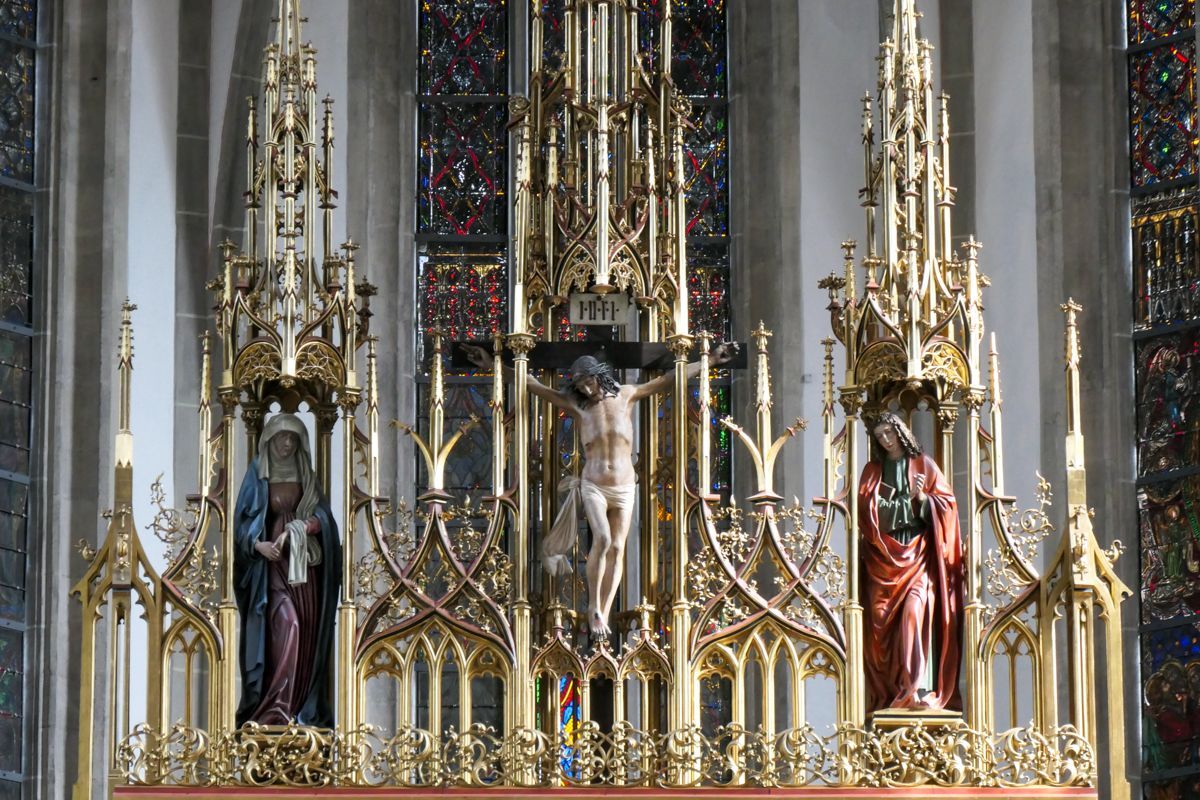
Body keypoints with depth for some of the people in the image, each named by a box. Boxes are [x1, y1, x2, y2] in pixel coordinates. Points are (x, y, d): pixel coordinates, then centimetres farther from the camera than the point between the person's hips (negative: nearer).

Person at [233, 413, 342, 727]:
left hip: (303, 562, 4)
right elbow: (243, 521, 0)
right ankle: (276, 708, -20)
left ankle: (304, 707, 2)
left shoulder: (305, 476, 14)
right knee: (286, 625, -19)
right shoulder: (258, 475, 3)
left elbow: (322, 516, 7)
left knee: (307, 631, -2)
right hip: (272, 562, -4)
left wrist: (298, 529, -13)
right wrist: (259, 544, -19)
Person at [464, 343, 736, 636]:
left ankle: (603, 616, 0)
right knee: (602, 539, -23)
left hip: (624, 489, 2)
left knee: (616, 549, -3)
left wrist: (712, 359, 5)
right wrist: (493, 365, -9)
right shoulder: (576, 405, 0)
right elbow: (533, 384, -3)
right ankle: (594, 605, -11)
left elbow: (671, 378, 5)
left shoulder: (626, 395, 3)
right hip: (593, 487, -2)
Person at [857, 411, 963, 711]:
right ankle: (886, 691, -8)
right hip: (882, 555, 3)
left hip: (917, 552, -3)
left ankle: (919, 689, -26)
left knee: (915, 610, -20)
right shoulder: (873, 471, 17)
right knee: (881, 617, -8)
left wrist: (922, 497, -11)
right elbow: (863, 509, 10)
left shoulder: (923, 465, 11)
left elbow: (946, 504, 7)